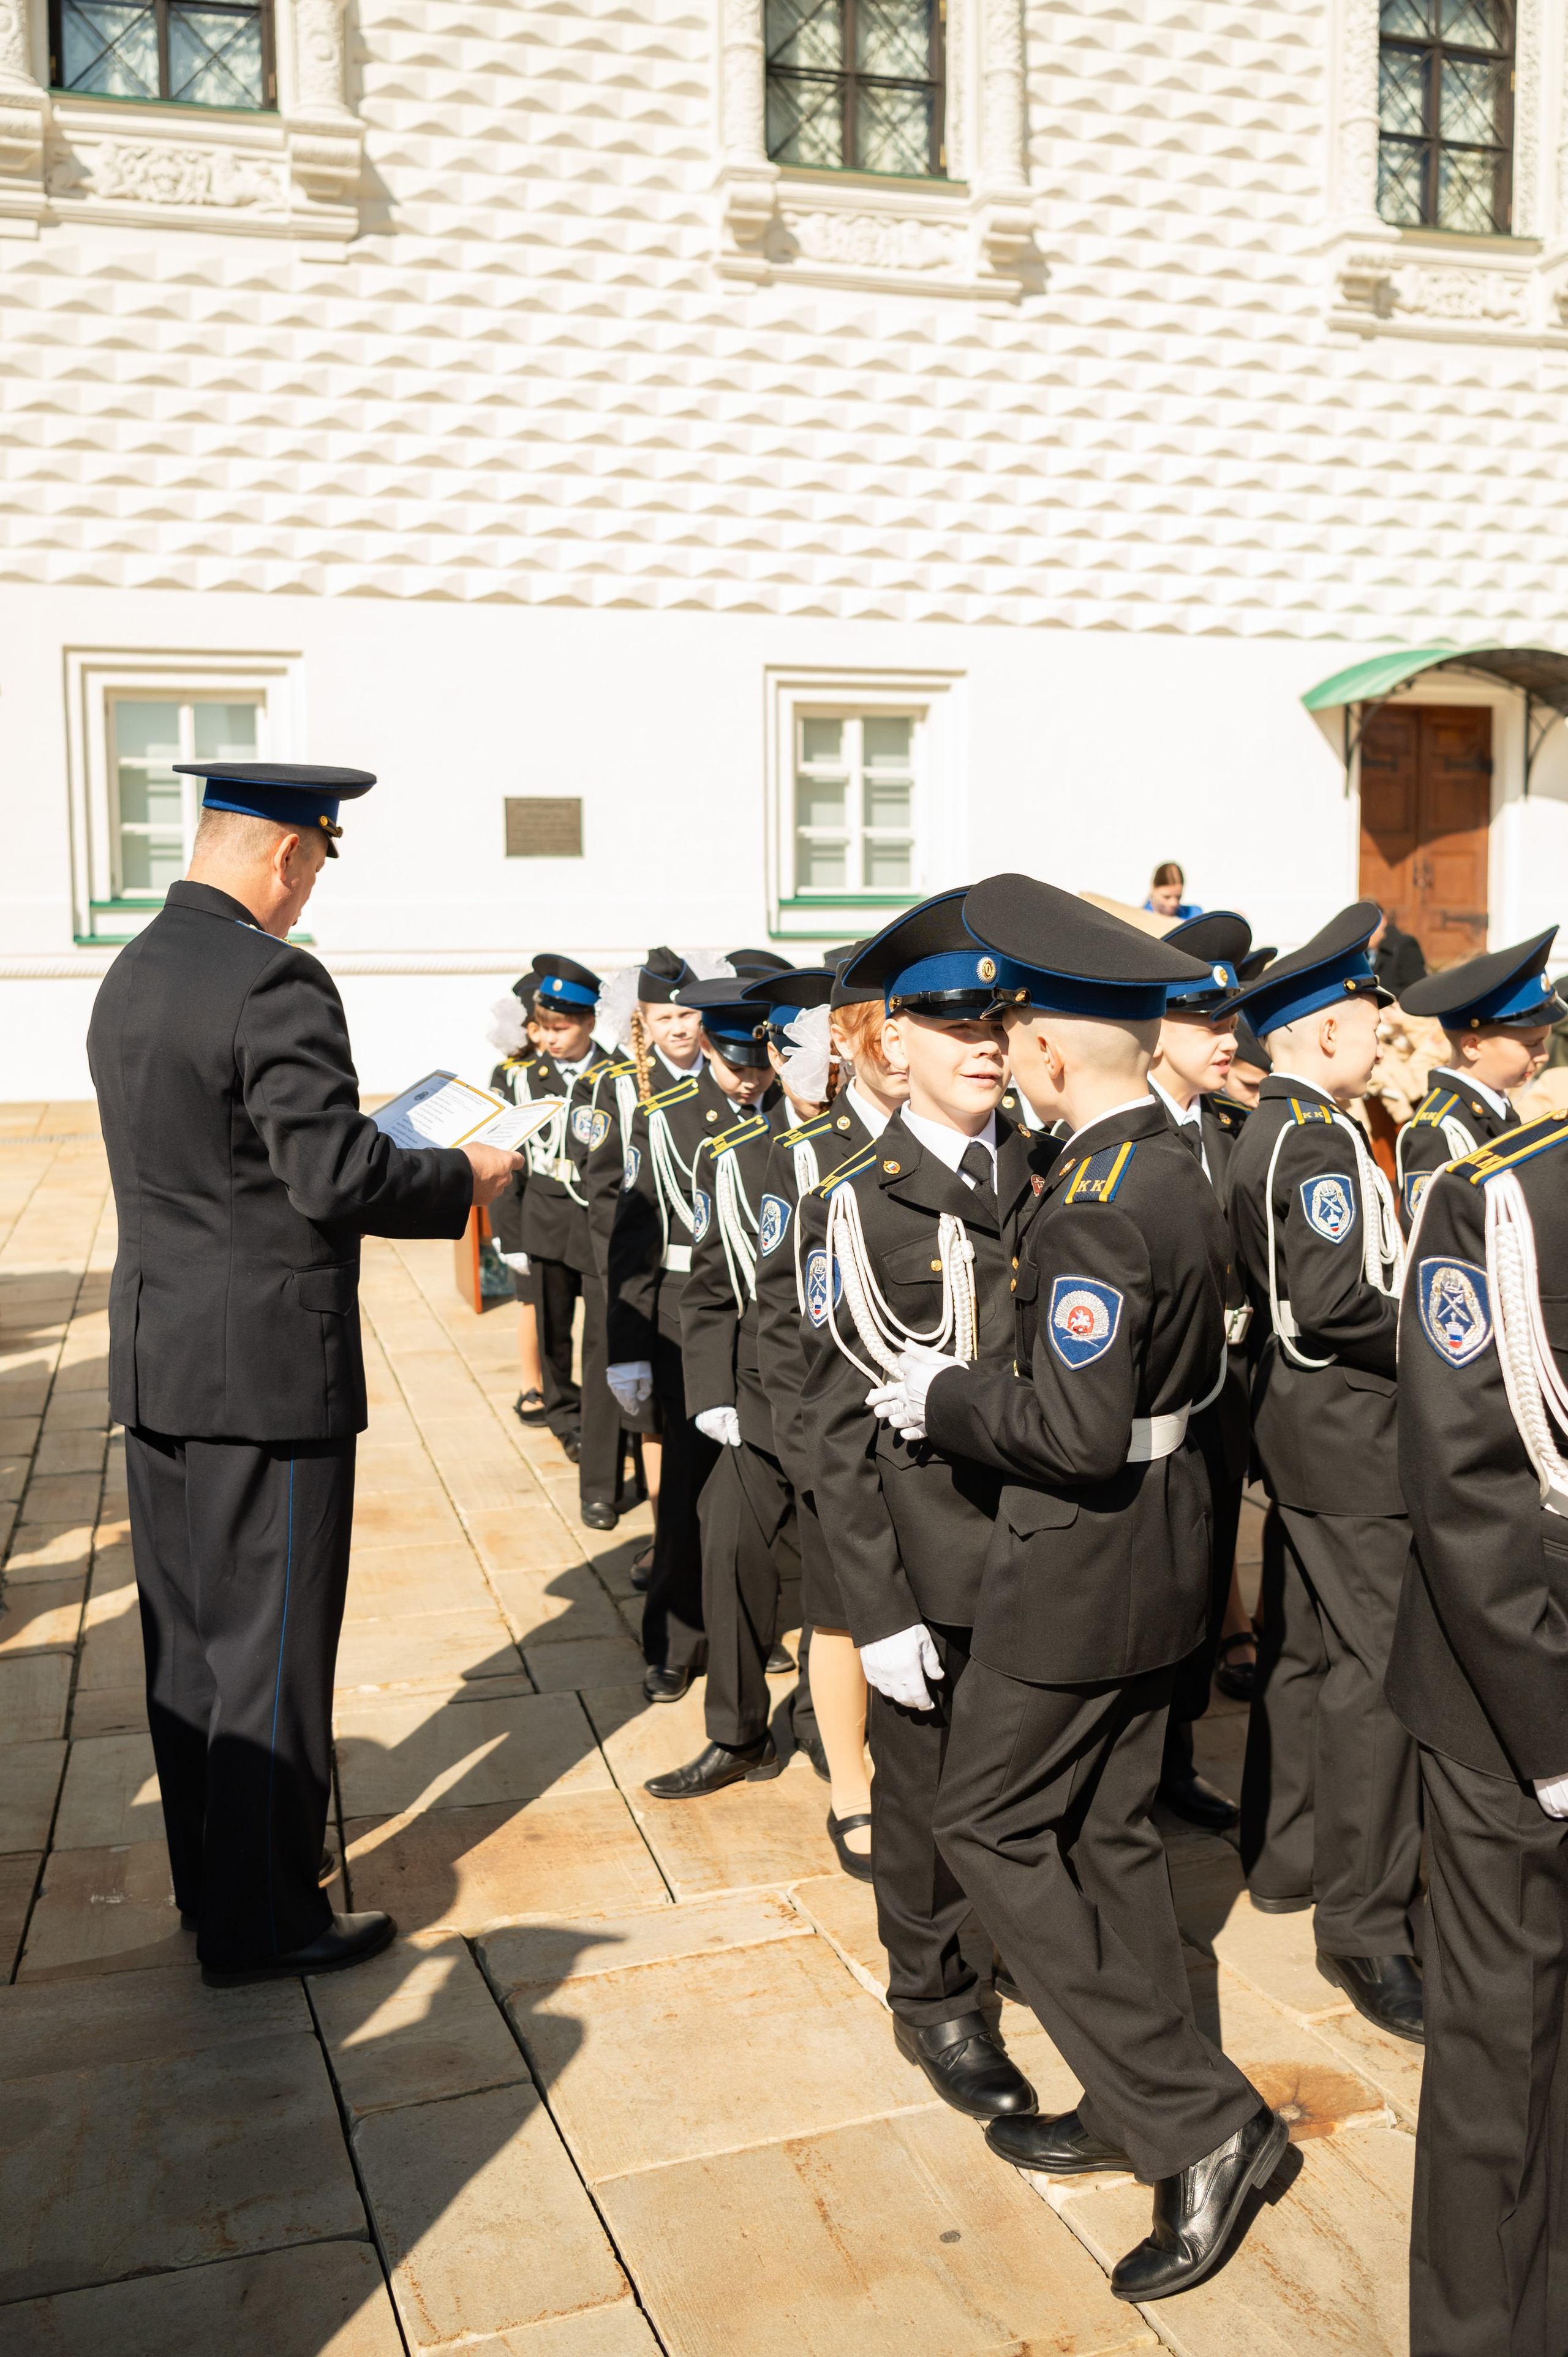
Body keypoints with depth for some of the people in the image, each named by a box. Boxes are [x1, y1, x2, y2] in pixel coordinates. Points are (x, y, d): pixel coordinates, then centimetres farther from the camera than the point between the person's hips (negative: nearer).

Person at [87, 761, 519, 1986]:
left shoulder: (130, 975, 10)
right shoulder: (276, 982, -18)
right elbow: (334, 1178, -24)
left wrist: (335, 1112, 19)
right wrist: (464, 1174, -8)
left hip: (156, 1363, 9)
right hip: (265, 1372, -9)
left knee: (187, 1641, 17)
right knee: (272, 1650, 4)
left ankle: (210, 1884, 32)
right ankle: (261, 1920, 17)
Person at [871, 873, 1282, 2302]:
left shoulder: (1096, 1204, -25)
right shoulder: (1180, 1172, 5)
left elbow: (1077, 1429, -28)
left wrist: (943, 1396, -13)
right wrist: (977, 1391, 14)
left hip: (1081, 1557, -9)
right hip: (1162, 1536, 9)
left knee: (992, 1824, 4)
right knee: (1108, 1828, 19)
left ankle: (1199, 2116, 6)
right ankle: (1144, 2115, 32)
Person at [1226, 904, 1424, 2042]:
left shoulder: (1270, 1129, 12)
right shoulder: (1320, 1138, -18)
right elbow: (1335, 1300, -25)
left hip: (1303, 1427, 10)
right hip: (1353, 1435, -10)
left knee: (1307, 1649, 17)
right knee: (1382, 1663, -6)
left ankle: (1286, 1855, 30)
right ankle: (1365, 1919, 1)